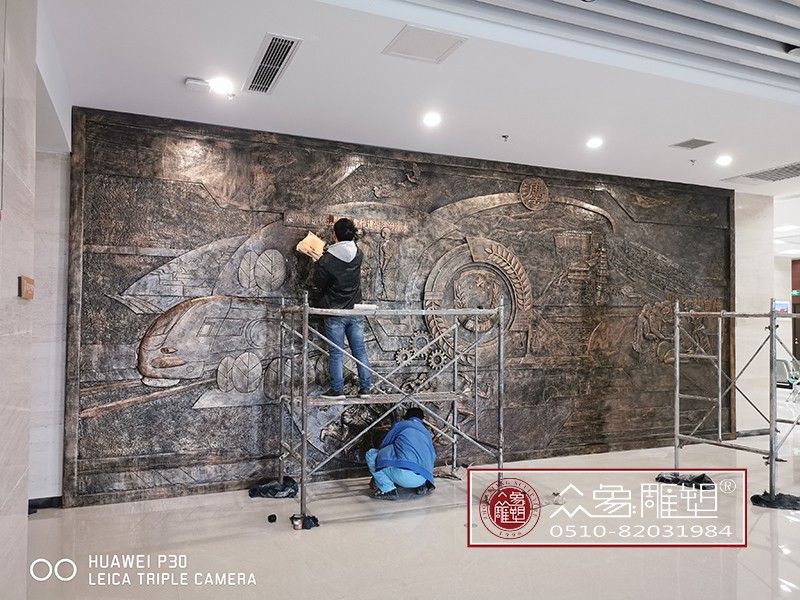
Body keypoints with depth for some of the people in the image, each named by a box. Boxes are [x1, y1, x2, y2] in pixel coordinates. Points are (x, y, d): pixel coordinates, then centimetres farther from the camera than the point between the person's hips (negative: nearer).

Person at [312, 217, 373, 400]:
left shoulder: (326, 260, -16)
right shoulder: (358, 254, -3)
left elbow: (318, 283, -3)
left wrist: (317, 263, 10)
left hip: (335, 313, -4)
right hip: (355, 311, 4)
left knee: (336, 352, 5)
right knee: (360, 350, 11)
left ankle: (337, 390, 11)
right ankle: (365, 387, 15)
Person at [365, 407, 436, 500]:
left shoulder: (399, 425, 15)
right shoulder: (426, 433, 27)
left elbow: (384, 446, 20)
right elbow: (432, 456, 37)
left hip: (402, 475, -6)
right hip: (421, 479, 6)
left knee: (371, 454, 9)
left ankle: (388, 490, -1)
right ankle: (423, 485, 15)